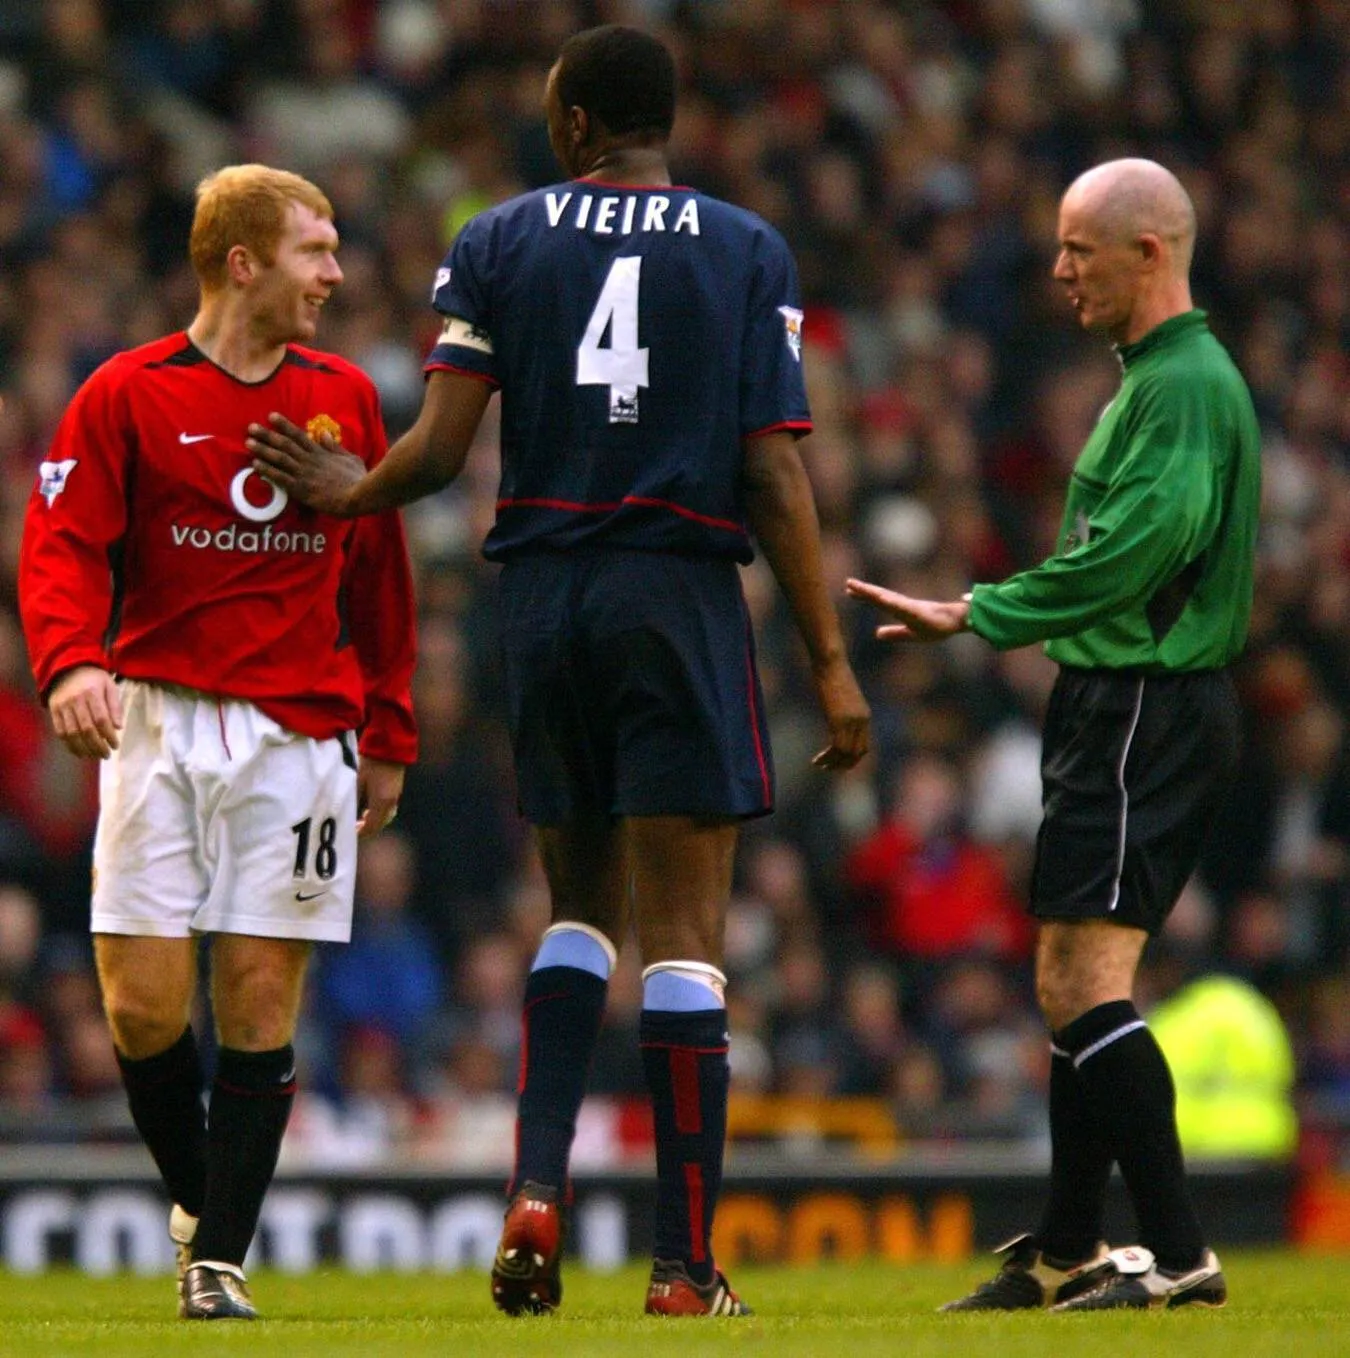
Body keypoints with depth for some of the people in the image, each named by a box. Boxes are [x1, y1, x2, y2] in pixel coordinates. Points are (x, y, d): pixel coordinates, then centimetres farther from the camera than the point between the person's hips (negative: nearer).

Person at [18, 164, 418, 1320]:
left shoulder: (346, 399, 10)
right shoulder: (128, 396, 0)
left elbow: (378, 578, 16)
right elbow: (63, 543, -5)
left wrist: (387, 735, 13)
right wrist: (72, 661, -24)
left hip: (297, 734, 2)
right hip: (159, 717, -2)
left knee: (260, 999, -3)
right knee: (144, 1000, -7)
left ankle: (224, 1258, 2)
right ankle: (198, 1204, 18)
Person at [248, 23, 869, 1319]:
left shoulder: (496, 244, 5)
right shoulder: (748, 254, 3)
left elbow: (436, 450, -2)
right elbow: (776, 481, -2)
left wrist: (348, 490, 20)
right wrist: (831, 664, 1)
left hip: (543, 592, 2)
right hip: (682, 594, -2)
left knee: (579, 906, 17)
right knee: (683, 935, -2)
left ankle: (536, 1188, -1)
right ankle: (683, 1265, -4)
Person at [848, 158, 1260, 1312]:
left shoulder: (1185, 384, -15)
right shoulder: (1156, 376, 19)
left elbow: (1134, 548, -25)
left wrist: (978, 617, -19)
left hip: (1144, 715, -11)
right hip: (1123, 707, 11)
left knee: (1088, 982, -15)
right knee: (1069, 982, 14)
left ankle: (1179, 1256, -16)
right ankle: (1065, 1257, 20)